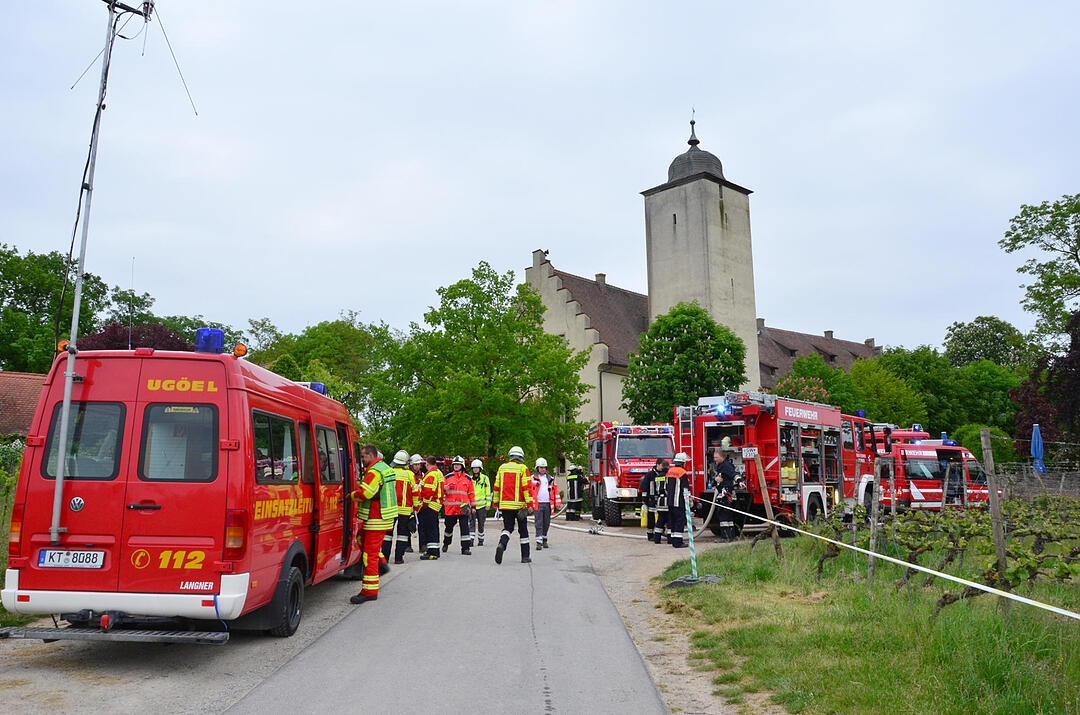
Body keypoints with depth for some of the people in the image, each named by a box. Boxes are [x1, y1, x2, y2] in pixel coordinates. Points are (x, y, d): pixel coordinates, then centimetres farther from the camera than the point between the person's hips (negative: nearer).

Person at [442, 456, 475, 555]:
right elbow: (441, 491, 10)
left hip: (463, 508, 0)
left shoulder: (468, 478, 9)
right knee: (449, 527, 11)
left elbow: (471, 493, 11)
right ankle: (446, 543, 34)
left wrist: (473, 506, 7)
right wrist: (444, 489, -13)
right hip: (450, 507, 0)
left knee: (464, 527, -4)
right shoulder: (447, 477, 7)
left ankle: (466, 547, -1)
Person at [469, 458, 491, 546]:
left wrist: (488, 504, -4)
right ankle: (471, 540, -13)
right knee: (472, 523, -9)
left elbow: (488, 492, 0)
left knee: (481, 524, 6)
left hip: (481, 505, -2)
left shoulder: (485, 478, 1)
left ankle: (480, 540, 18)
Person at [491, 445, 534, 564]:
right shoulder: (523, 468, -4)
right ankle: (525, 556, 14)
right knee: (523, 531, 10)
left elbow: (496, 487, 9)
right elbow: (527, 487, -11)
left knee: (507, 528, 9)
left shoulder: (502, 468, 8)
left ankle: (502, 544, -21)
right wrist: (530, 504, -11)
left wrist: (496, 503, 17)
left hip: (505, 505, 3)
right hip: (519, 505, -3)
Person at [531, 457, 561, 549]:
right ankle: (539, 542, -10)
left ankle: (544, 540, 24)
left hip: (548, 504, 3)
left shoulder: (550, 479, 13)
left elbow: (555, 490, 13)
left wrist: (557, 502, 4)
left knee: (546, 523, 10)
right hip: (538, 504, -3)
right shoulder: (533, 478, 4)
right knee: (538, 524, -8)